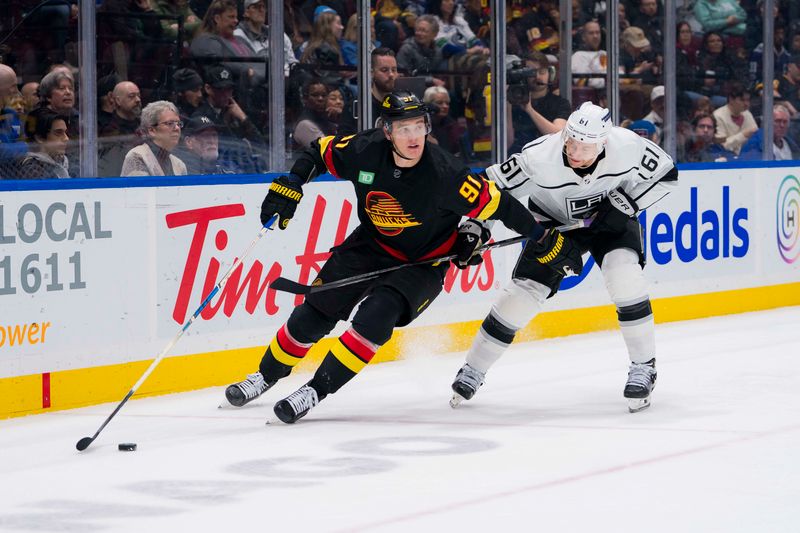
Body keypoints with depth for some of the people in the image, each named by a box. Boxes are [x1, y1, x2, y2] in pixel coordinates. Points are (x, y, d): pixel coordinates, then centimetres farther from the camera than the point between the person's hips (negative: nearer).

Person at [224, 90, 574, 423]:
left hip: (423, 262, -4)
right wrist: (290, 186, -10)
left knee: (375, 317, -26)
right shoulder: (364, 152, -20)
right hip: (372, 244, 4)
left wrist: (545, 241, -18)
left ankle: (316, 391, -14)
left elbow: (496, 204, -22)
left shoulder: (443, 174, -30)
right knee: (314, 313, 3)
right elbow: (320, 152, 0)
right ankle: (266, 376, 26)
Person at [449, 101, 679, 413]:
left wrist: (624, 203, -23)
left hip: (609, 218, 0)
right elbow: (493, 186, -23)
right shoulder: (540, 157, -34)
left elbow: (665, 174, -13)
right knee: (525, 290, -7)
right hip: (555, 221, 0)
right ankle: (472, 371, 9)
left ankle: (643, 367, -9)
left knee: (624, 276, -25)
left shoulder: (627, 147, -30)